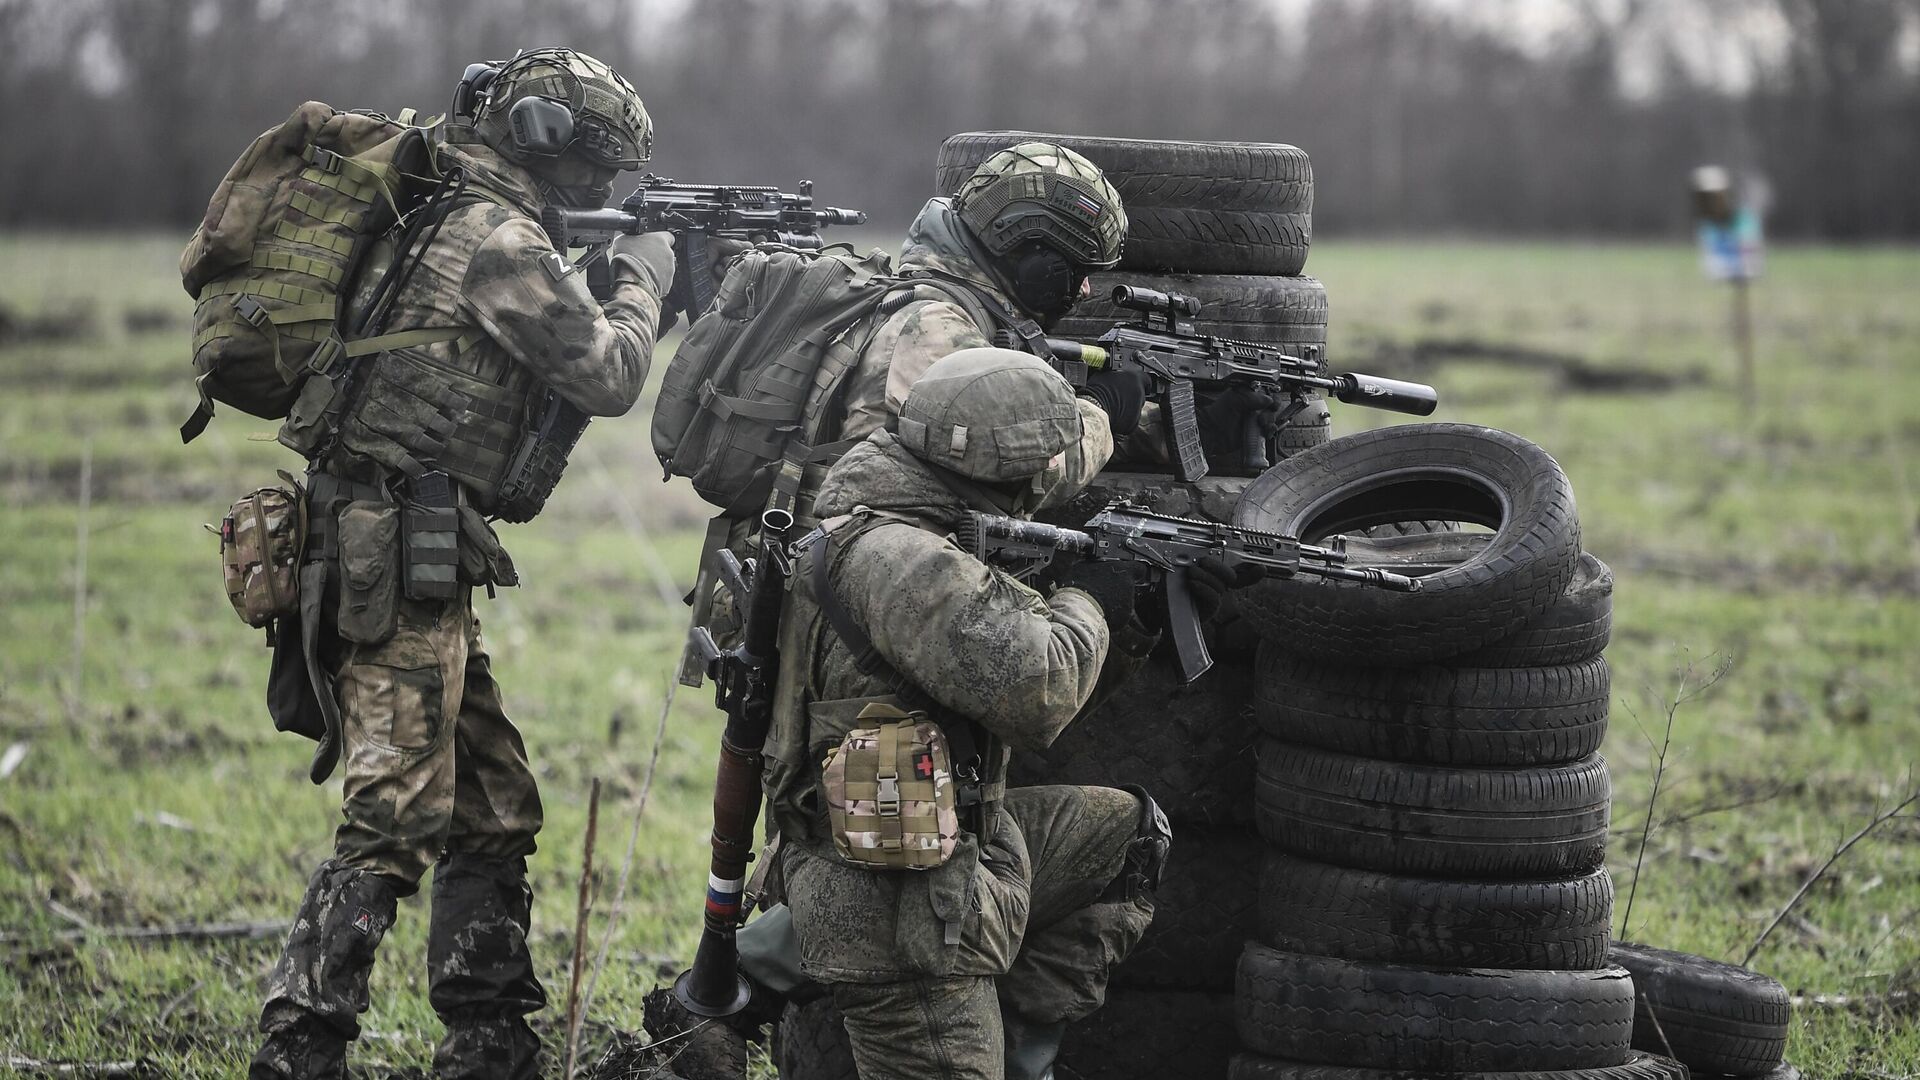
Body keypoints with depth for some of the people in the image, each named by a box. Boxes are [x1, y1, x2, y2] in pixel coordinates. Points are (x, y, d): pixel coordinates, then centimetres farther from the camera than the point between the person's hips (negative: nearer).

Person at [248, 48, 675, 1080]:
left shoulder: (439, 219, 18)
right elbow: (606, 375, -8)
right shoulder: (499, 238, -12)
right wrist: (642, 280, 8)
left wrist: (607, 291, 17)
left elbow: (555, 359, 29)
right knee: (395, 822, -11)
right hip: (397, 557, -10)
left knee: (494, 810, 14)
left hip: (404, 561, 10)